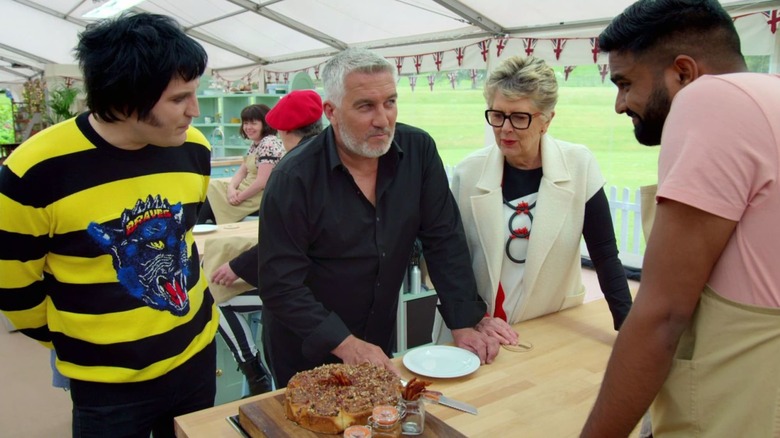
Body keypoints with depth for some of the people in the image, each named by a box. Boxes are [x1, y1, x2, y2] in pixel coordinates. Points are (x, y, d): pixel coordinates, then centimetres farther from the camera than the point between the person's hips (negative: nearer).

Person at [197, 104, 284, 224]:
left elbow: (262, 182, -24)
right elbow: (241, 172, 10)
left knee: (212, 197, -9)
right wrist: (231, 188, -9)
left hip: (262, 198, -9)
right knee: (211, 189, 2)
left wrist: (239, 198, -16)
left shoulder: (269, 144, -18)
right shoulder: (255, 144, 13)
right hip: (250, 190, 9)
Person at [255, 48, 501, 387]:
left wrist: (464, 324, -13)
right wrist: (346, 345, -27)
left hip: (380, 338, 4)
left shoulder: (418, 151, -11)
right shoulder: (294, 178, -22)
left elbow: (444, 239, -8)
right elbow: (280, 283, -22)